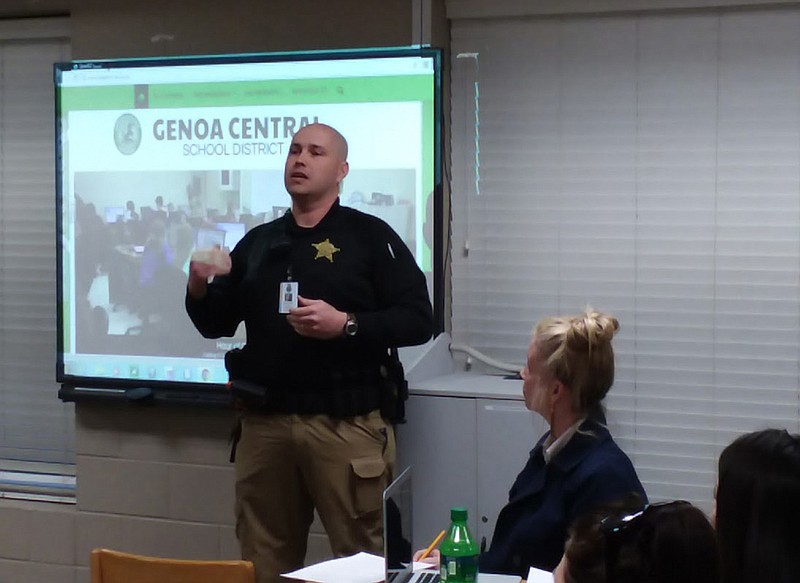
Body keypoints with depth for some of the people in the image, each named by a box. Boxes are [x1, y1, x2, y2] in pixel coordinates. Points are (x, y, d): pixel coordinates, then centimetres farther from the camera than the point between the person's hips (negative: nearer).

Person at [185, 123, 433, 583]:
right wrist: (199, 289, -3)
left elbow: (418, 320, -7)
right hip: (265, 421, 5)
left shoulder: (370, 236, 0)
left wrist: (346, 324, -19)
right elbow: (217, 325, 17)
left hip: (347, 422, -4)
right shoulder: (258, 242, 14)